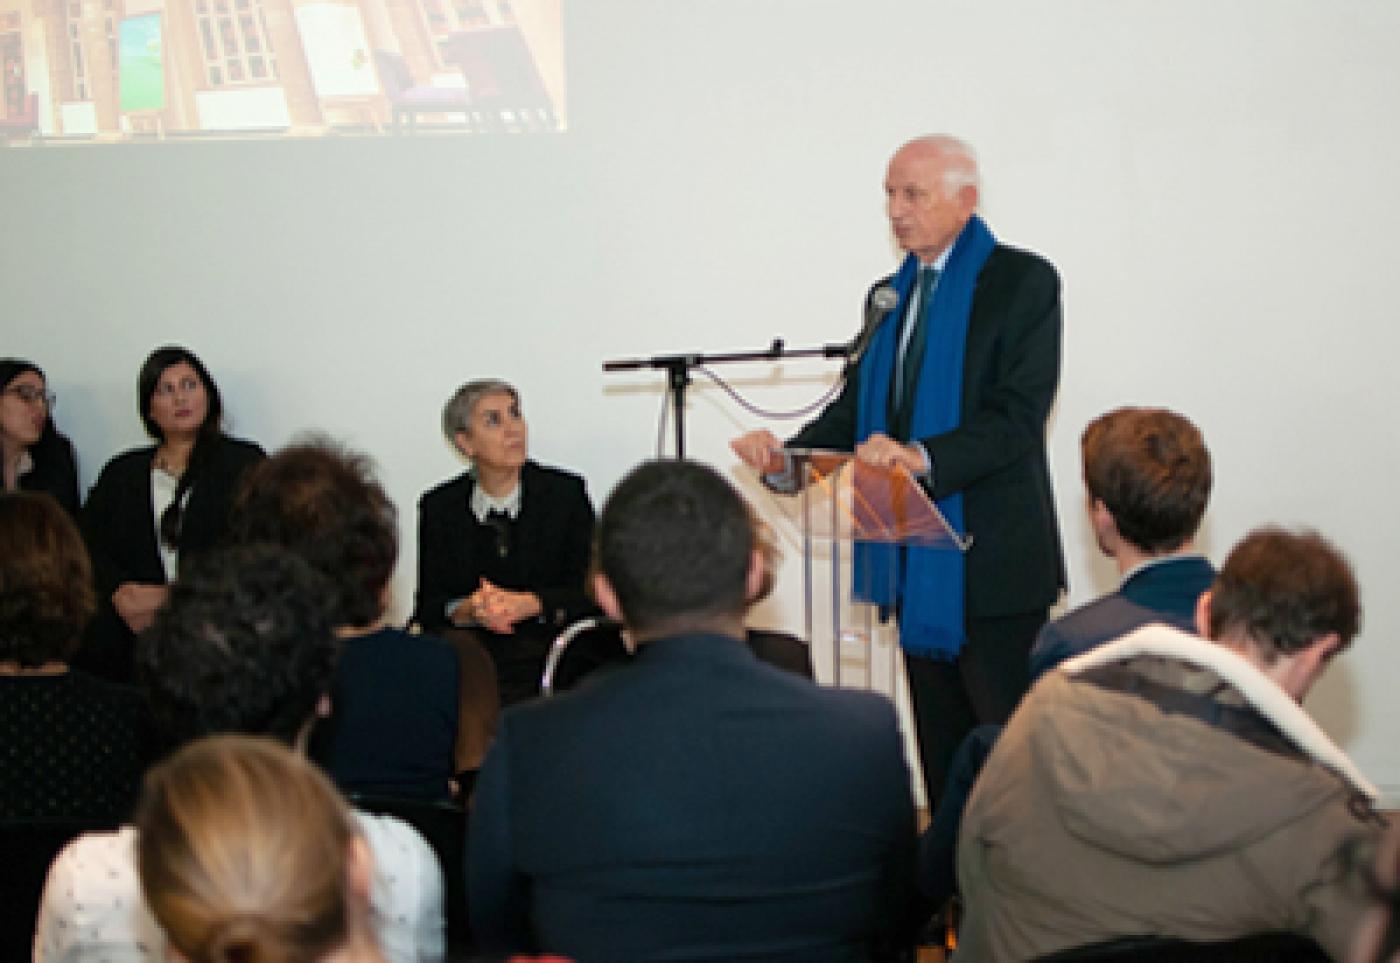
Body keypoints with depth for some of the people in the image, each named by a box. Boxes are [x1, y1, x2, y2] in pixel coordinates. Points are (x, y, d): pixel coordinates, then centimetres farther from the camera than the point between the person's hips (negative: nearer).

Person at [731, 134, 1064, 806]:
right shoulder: (888, 295, 17)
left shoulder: (1022, 282, -6)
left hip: (992, 561, -7)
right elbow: (857, 408, 14)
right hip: (918, 564, 7)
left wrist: (922, 456, -32)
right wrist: (785, 459, -5)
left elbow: (1017, 417, -17)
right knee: (941, 750, 13)